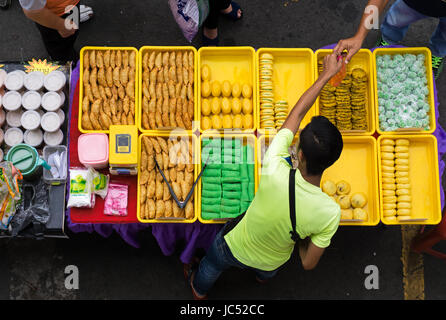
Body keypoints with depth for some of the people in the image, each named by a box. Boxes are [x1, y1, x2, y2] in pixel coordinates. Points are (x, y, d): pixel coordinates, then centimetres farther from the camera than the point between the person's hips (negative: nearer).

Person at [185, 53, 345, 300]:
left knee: (211, 266, 37)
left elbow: (295, 115, -27)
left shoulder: (275, 172, -42)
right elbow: (309, 264, -22)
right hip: (271, 263, 2)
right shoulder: (330, 212, -38)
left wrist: (326, 75, -15)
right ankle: (263, 278, 79)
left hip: (233, 247, -1)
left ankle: (199, 289, 71)